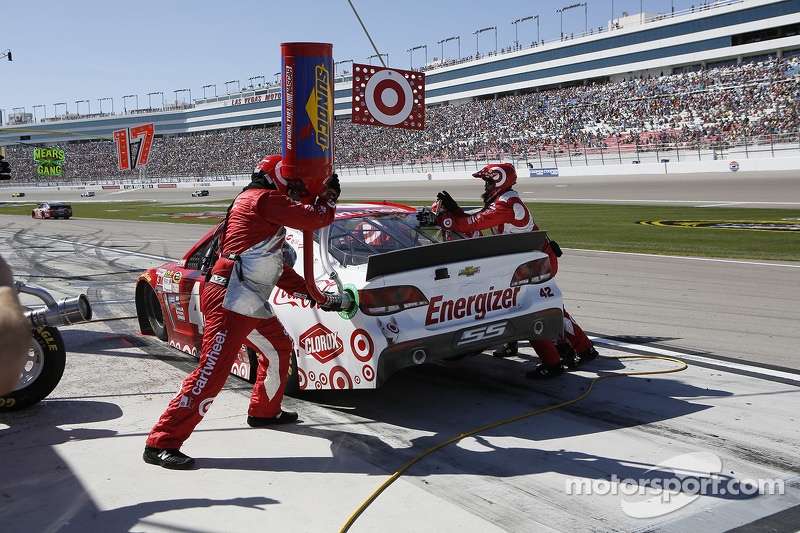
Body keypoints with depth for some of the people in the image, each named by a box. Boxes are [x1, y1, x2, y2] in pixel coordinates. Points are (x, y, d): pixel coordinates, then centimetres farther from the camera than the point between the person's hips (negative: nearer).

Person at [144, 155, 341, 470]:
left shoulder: (254, 205, 27)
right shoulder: (264, 199, -5)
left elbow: (278, 269, 32)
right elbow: (315, 219, -8)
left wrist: (314, 294, 32)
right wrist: (330, 196, 13)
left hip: (251, 304, 11)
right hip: (231, 300, -11)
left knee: (280, 348, 23)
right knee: (212, 371, -14)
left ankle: (264, 411, 39)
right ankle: (161, 444, -10)